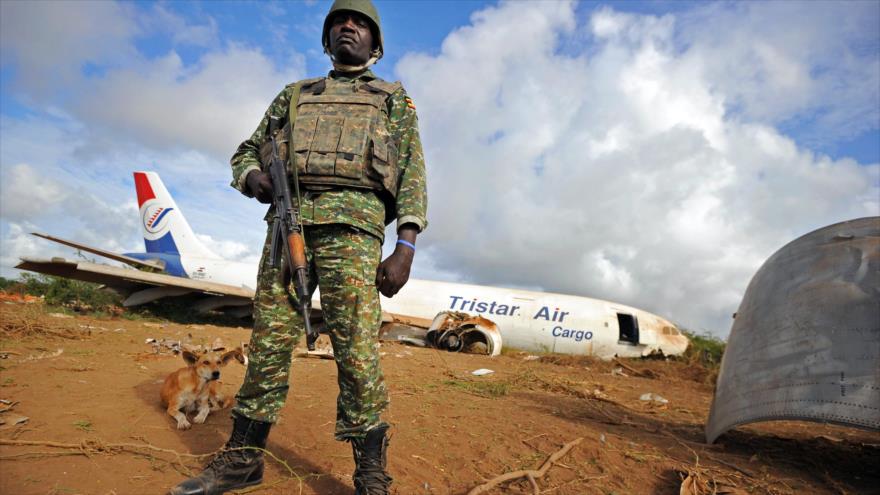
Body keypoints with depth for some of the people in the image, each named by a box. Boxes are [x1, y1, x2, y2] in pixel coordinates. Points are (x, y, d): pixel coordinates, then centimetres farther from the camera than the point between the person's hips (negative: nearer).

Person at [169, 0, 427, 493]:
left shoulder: (395, 99, 19)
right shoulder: (294, 95, 28)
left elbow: (412, 174, 7)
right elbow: (248, 152, 28)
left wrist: (406, 245, -8)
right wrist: (253, 179, 1)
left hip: (352, 223, -3)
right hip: (288, 219, 4)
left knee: (358, 350, -8)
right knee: (269, 341, 5)